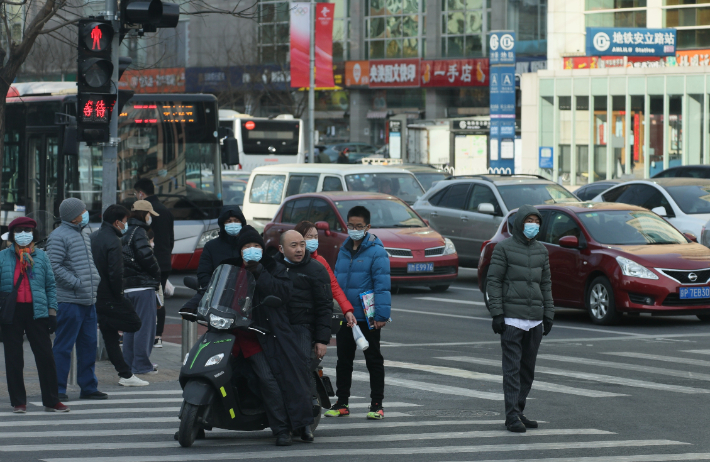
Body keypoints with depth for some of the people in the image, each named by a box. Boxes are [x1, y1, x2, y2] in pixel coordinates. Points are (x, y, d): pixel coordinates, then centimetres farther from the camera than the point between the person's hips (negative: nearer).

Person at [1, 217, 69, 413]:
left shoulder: (41, 257, 8)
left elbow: (51, 285, 10)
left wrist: (52, 311, 3)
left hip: (36, 312, 1)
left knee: (45, 356, -1)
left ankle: (51, 401, 7)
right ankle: (18, 402, 12)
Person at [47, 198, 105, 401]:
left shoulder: (83, 236, 20)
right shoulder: (58, 237, -9)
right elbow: (54, 267, -17)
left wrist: (95, 278, 10)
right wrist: (76, 283, -18)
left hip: (88, 300, 9)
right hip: (69, 301, -9)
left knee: (89, 344, 11)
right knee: (63, 346, -5)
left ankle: (88, 386, 18)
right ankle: (58, 389, -2)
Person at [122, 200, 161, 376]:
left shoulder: (126, 234, 15)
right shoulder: (139, 232, -12)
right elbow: (146, 256, -20)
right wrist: (157, 273, -4)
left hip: (128, 286, 9)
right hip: (143, 286, -9)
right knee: (145, 325, -5)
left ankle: (128, 362, 19)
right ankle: (142, 364, -5)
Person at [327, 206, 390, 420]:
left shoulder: (376, 251, -9)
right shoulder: (344, 250, 11)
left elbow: (382, 285, -14)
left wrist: (381, 315, -20)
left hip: (367, 317, -6)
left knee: (374, 361, 3)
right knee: (344, 360, 11)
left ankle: (377, 404, 8)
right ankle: (341, 403, 19)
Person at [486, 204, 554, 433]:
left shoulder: (540, 251, 13)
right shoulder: (504, 248, -3)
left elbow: (545, 284, 17)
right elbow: (493, 281, -5)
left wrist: (548, 315, 11)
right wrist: (496, 314, -12)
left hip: (535, 320, 6)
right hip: (512, 318, -6)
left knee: (528, 369, 7)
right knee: (512, 368, -9)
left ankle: (518, 412, 15)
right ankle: (512, 416, -10)